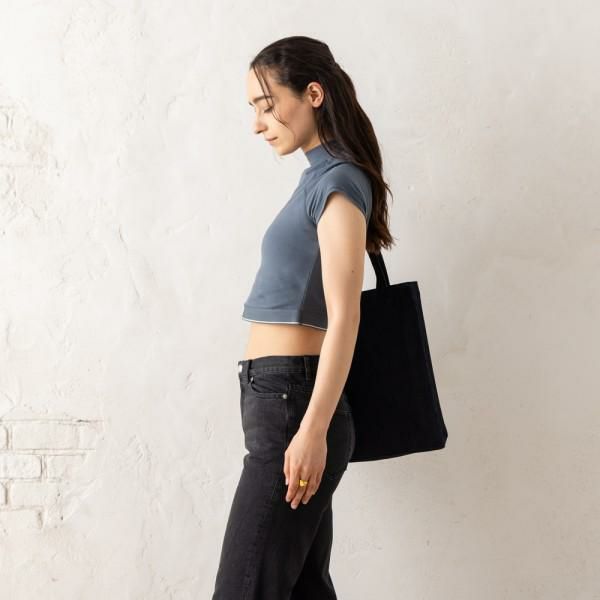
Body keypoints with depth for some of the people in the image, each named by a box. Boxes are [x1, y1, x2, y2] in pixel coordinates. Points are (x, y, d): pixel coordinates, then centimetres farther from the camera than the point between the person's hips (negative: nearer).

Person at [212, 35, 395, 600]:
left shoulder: (338, 181, -8)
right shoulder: (320, 178, 18)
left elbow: (343, 317, -15)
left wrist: (313, 429, -21)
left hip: (291, 399, -9)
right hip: (282, 399, 9)